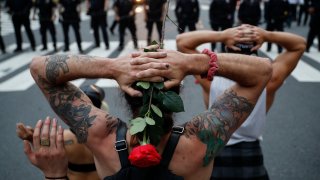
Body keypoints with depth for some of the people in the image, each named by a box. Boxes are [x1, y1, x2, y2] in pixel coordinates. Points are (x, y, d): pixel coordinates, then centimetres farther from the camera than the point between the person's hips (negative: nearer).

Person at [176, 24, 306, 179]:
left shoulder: (212, 80, -22)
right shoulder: (268, 81, -17)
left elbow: (182, 41, -12)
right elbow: (299, 44, -4)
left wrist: (221, 36, -25)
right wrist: (267, 35, -20)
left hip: (215, 156, -1)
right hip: (252, 157, 1)